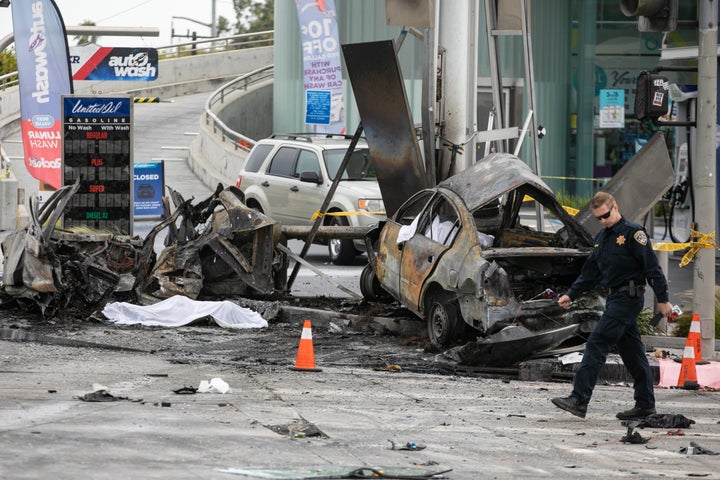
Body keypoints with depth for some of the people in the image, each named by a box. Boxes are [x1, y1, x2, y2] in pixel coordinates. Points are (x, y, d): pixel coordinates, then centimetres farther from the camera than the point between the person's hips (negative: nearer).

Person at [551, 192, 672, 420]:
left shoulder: (632, 233, -9)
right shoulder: (602, 238, 17)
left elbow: (652, 267, -12)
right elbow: (590, 272, 22)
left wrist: (663, 299, -14)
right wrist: (571, 294, 12)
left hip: (628, 297, -9)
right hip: (615, 298, 9)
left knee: (597, 344, -15)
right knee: (631, 352, 10)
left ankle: (579, 399, -20)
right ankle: (645, 404, 14)